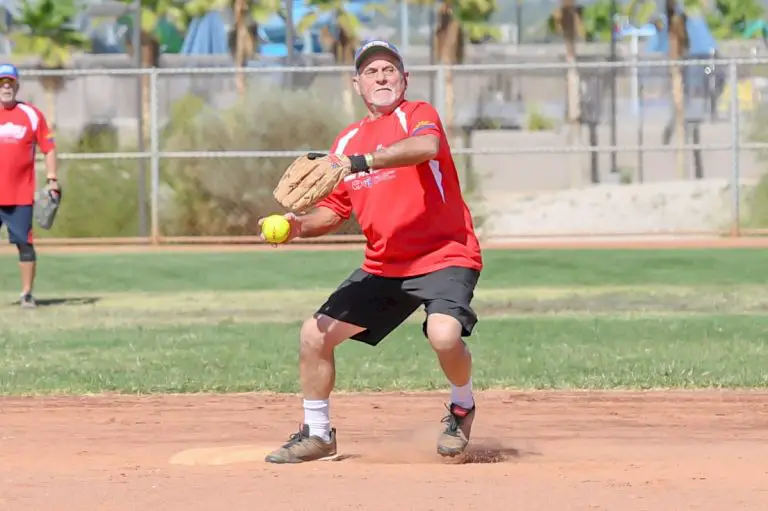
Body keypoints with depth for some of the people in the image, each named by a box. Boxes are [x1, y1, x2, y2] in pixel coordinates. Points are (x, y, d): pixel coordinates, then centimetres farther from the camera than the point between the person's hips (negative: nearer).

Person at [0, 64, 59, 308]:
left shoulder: (32, 114, 5)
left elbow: (48, 148, 7)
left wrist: (52, 179, -2)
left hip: (21, 195, 0)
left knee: (24, 243, -1)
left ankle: (27, 294, 7)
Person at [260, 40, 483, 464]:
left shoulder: (417, 114, -7)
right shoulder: (347, 140, 12)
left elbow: (428, 146, -33)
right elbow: (334, 211, 16)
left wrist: (360, 163, -40)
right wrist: (299, 225, -6)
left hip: (445, 256, -7)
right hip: (382, 266, 7)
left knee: (444, 333, -32)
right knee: (314, 334, 3)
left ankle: (461, 409, -1)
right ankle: (317, 434, 22)